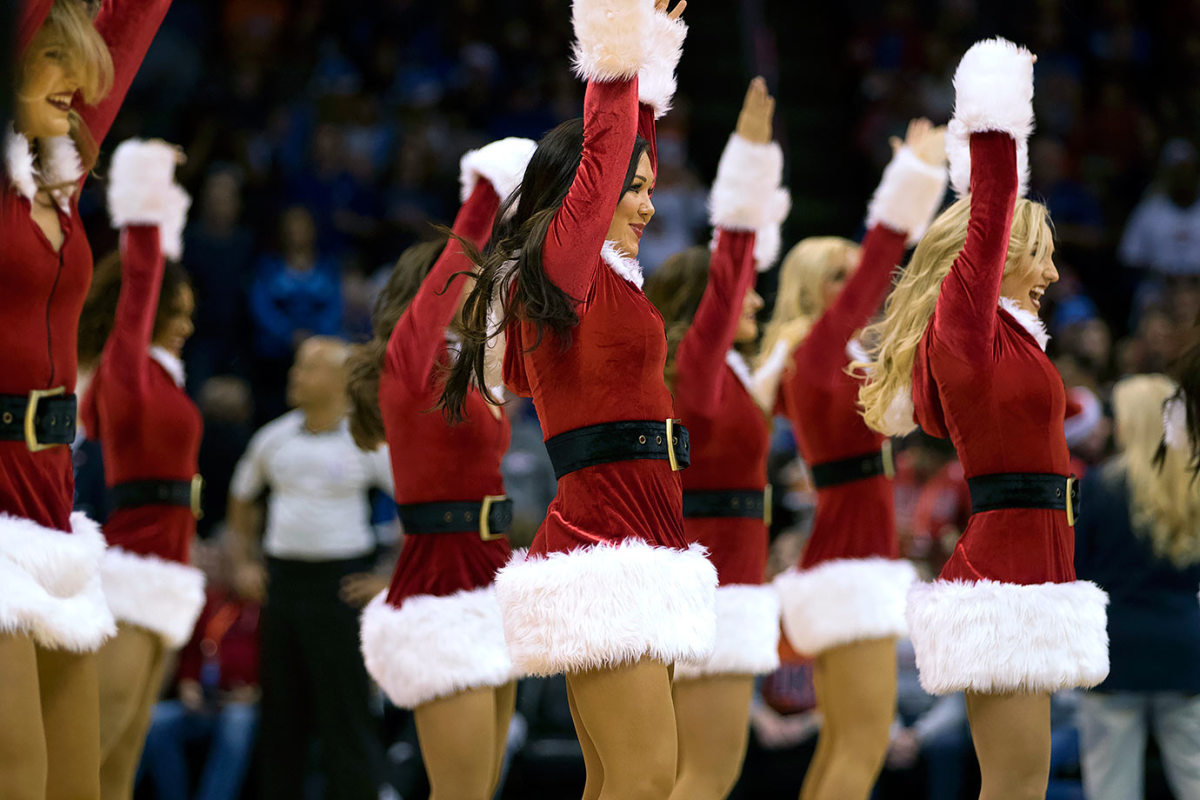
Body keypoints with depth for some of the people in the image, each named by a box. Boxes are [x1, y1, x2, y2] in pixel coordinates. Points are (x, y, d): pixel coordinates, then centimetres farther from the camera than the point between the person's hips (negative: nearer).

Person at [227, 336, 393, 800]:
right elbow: (241, 499, 25)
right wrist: (243, 564, 15)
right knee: (281, 713, 8)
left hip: (339, 581, -5)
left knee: (345, 712, -6)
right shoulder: (274, 439, 9)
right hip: (280, 578, 5)